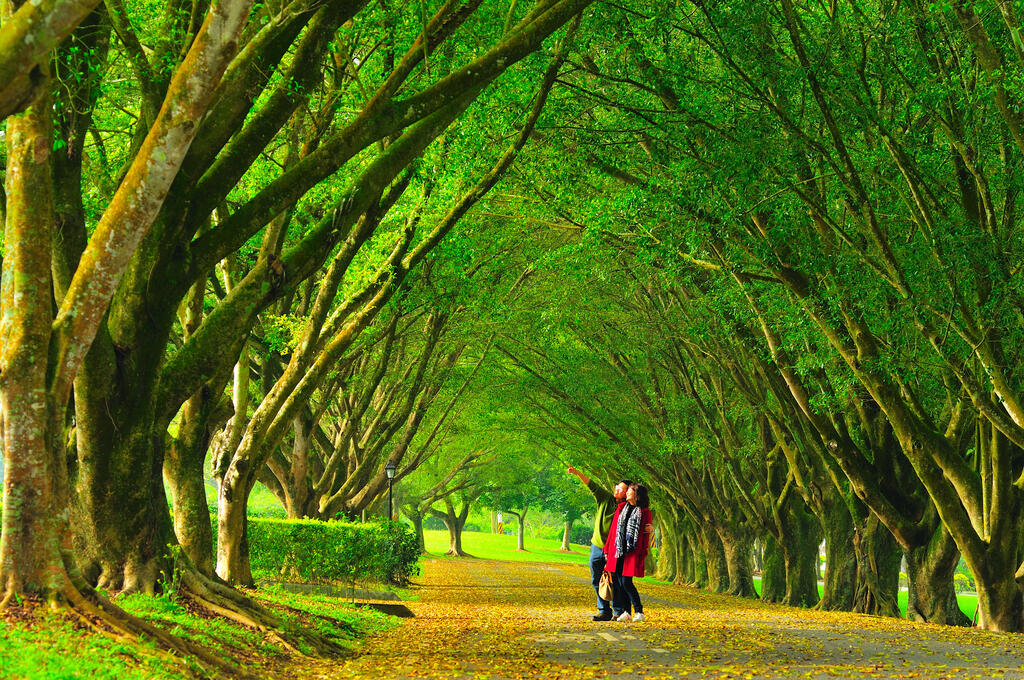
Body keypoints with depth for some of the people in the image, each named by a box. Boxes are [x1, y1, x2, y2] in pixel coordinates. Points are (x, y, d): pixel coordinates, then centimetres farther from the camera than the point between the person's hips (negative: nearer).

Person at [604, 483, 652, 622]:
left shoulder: (645, 512, 1)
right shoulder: (621, 508, 15)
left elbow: (646, 535, -1)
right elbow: (613, 529, 16)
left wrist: (642, 555, -8)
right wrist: (607, 549, 13)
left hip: (632, 553, -5)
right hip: (617, 551, 5)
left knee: (626, 582, -11)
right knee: (618, 582, 1)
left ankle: (639, 612, -2)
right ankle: (625, 612, 9)